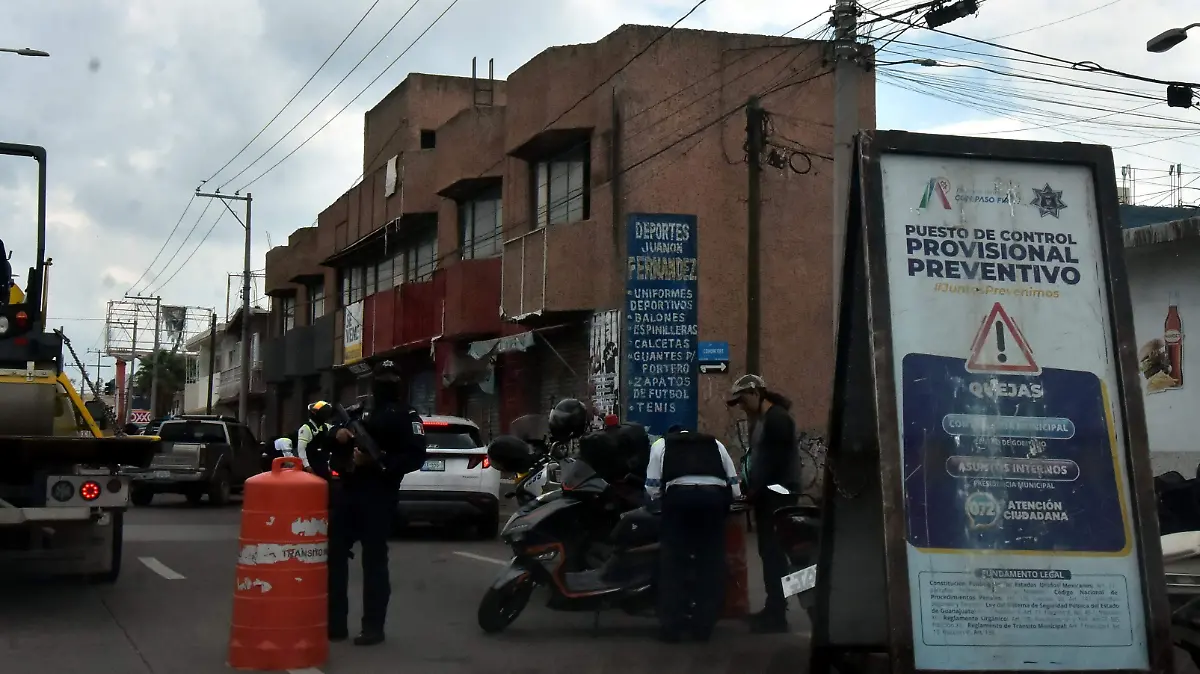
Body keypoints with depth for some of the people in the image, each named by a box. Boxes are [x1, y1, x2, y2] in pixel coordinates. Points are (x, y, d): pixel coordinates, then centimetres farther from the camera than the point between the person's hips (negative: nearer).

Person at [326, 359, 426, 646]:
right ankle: (335, 622, 12)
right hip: (346, 491, 7)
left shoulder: (406, 416, 2)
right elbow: (336, 451, 26)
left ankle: (373, 628, 0)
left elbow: (416, 457, -11)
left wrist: (376, 461, -22)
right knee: (334, 555, 5)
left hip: (377, 495, -7)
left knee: (374, 560, -4)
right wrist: (337, 436, 2)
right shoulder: (360, 412, 23)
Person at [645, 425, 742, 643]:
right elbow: (735, 487, 24)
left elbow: (652, 488, 14)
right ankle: (703, 626, 12)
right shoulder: (715, 443, 32)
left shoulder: (661, 444, 27)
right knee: (710, 560, 11)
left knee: (674, 559, 7)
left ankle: (671, 627, 5)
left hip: (680, 495, -2)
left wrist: (653, 497, 34)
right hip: (714, 495, 2)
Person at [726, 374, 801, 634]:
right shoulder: (760, 420, 17)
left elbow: (774, 460, -19)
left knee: (773, 551, -10)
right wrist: (750, 489, 6)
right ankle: (773, 608, 16)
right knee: (768, 551, 10)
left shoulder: (777, 418, -13)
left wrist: (753, 491, -15)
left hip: (778, 493, -10)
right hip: (766, 493, 10)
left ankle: (777, 614, -9)